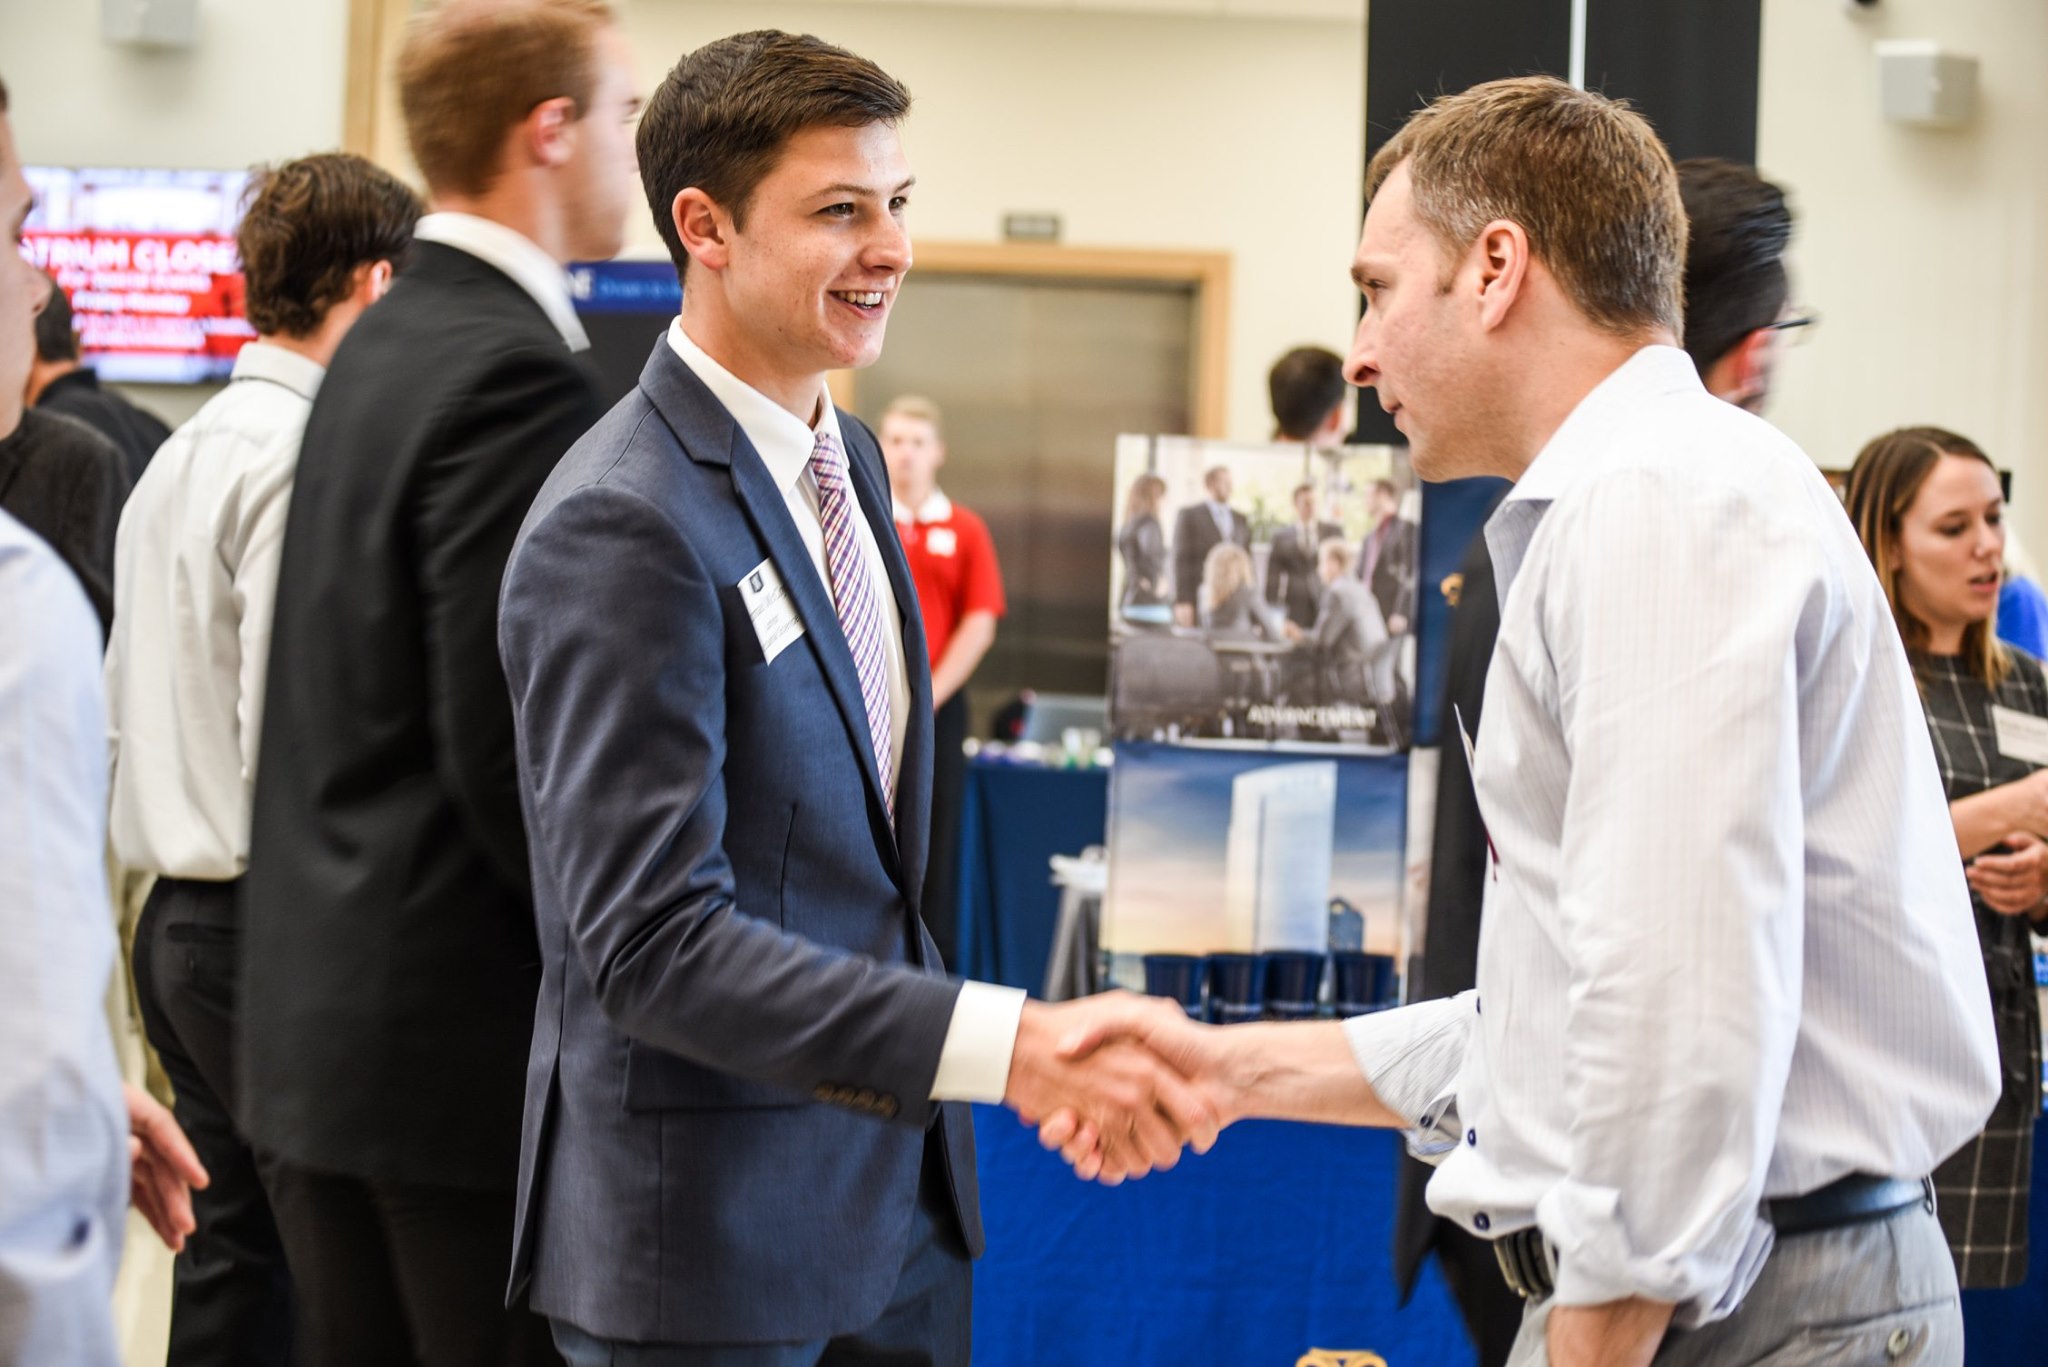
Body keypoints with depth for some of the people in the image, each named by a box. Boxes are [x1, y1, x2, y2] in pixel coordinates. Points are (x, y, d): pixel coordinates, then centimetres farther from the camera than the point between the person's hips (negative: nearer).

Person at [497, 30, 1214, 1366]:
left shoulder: (849, 460, 10)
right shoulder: (625, 527, -19)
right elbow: (651, 940, -25)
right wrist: (1006, 1044, -32)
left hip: (895, 1196, 8)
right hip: (707, 1227, -8)